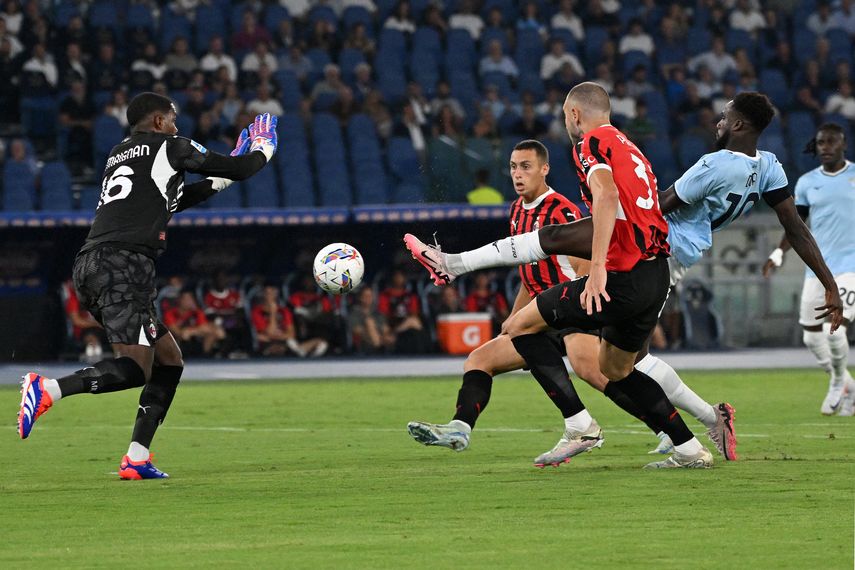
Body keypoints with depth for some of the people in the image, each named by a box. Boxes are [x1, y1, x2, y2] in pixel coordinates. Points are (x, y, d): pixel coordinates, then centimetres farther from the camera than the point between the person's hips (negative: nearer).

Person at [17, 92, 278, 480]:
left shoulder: (119, 154, 28)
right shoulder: (169, 147, 6)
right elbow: (239, 169, 12)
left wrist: (217, 182, 45)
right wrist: (263, 150, 33)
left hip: (90, 266, 9)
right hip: (124, 263, -9)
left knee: (169, 359, 13)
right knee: (134, 368, -17)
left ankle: (136, 459, 5)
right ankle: (47, 389, -32)